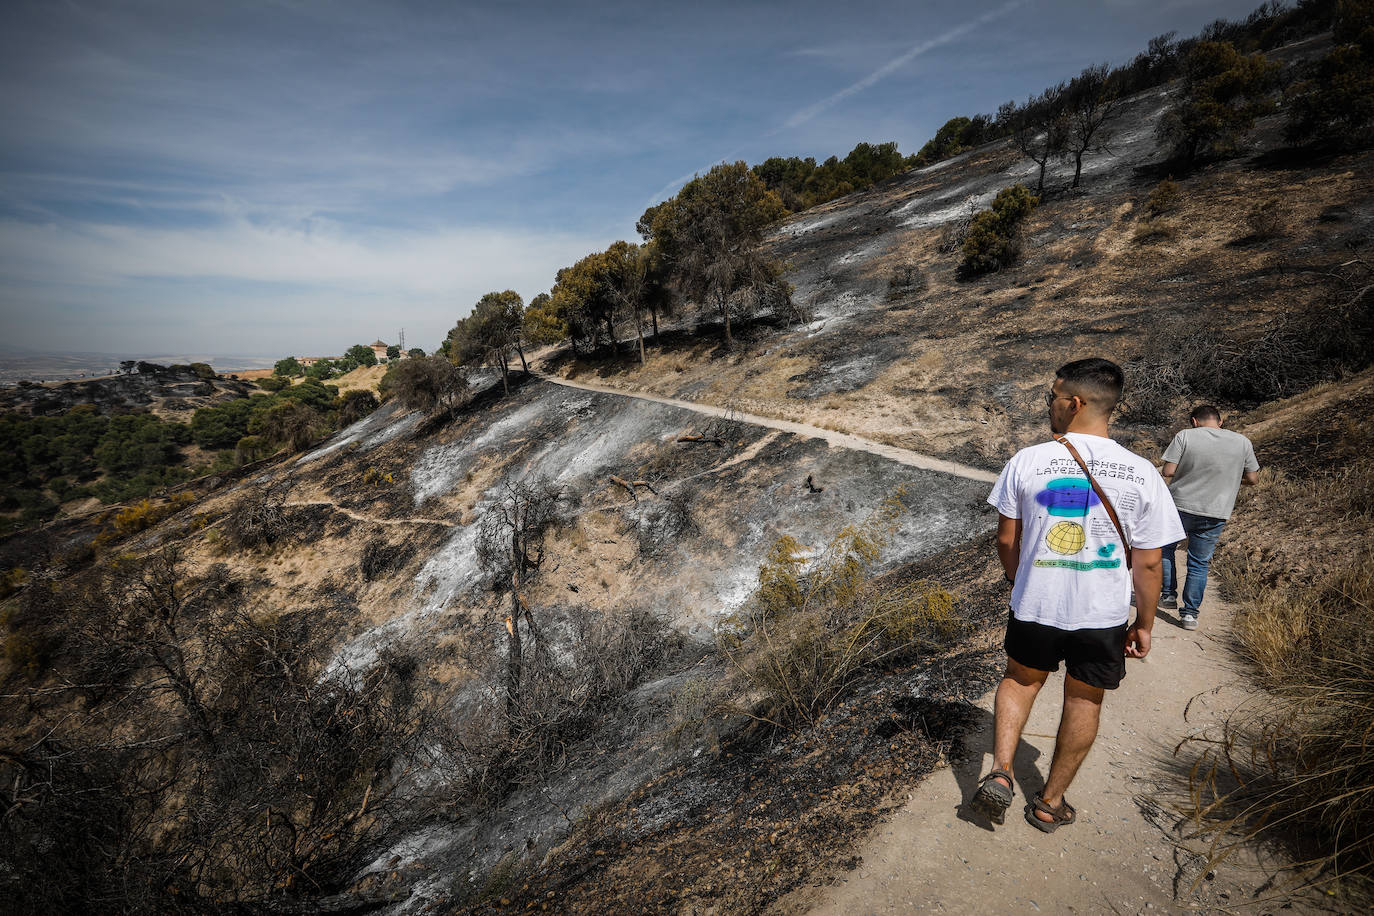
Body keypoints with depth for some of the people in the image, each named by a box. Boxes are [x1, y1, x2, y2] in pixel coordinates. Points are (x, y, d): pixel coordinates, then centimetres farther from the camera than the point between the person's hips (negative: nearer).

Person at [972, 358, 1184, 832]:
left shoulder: (1026, 461, -12)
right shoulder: (1142, 474, -11)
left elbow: (1006, 540, -4)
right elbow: (1147, 564, -6)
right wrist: (1144, 624, 8)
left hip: (1034, 606, 0)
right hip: (1103, 616, 1)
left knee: (1021, 679, 25)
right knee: (1084, 701, 19)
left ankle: (999, 773, 13)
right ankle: (1050, 802, 33)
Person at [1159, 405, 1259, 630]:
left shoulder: (1185, 436, -9)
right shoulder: (1242, 442, 1)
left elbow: (1167, 472, -13)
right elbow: (1252, 479, 7)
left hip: (1180, 506, -2)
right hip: (1215, 514, 2)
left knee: (1165, 547, 22)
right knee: (1199, 564, 11)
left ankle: (1168, 594, 21)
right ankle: (1190, 613, 13)